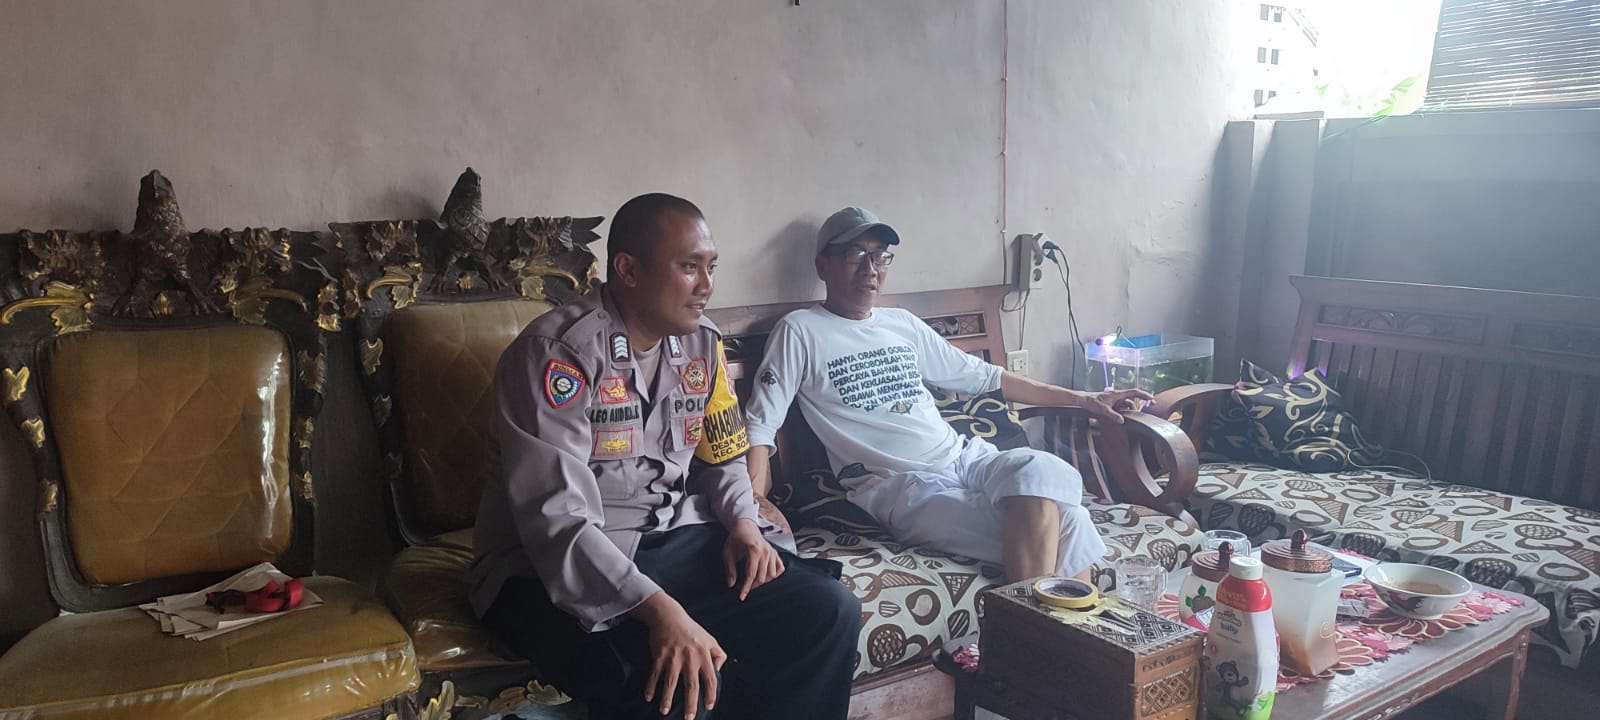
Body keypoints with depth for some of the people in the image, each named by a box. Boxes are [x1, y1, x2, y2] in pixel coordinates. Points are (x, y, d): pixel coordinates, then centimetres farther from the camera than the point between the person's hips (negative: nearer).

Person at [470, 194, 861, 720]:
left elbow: (723, 457, 19)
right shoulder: (556, 354, -17)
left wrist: (744, 523, -3)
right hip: (559, 569, -6)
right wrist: (660, 611, -35)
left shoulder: (702, 344, 5)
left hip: (675, 541, 7)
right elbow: (556, 521, -25)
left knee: (832, 612, -9)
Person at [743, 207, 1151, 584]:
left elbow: (984, 378, 26)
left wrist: (1081, 399, 24)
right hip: (898, 484, -6)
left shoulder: (903, 325, 20)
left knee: (1045, 471, -28)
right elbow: (761, 424, -3)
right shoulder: (800, 332, 3)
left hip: (964, 457, 6)